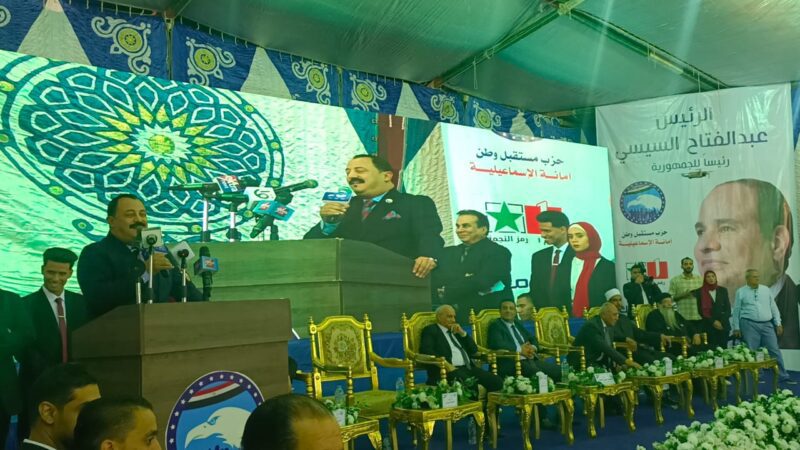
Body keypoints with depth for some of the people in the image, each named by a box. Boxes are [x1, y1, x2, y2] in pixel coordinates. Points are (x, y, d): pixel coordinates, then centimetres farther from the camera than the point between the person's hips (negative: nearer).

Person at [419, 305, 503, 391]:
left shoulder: (456, 331, 27)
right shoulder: (430, 330, 8)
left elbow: (474, 350, 21)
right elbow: (426, 350, -10)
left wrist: (462, 333, 7)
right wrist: (445, 364, -21)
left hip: (468, 368, 7)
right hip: (449, 369, -7)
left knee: (497, 381, -18)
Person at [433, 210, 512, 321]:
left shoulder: (497, 252, -4)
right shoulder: (448, 253, 15)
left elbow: (482, 282, -16)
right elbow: (436, 280, 1)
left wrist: (447, 292, -6)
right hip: (454, 317, 5)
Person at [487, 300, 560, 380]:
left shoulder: (518, 323, 25)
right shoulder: (495, 325, 4)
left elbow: (533, 339, 24)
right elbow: (497, 344, -13)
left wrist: (533, 348, 1)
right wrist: (519, 349, -13)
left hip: (531, 359, 7)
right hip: (511, 362, -7)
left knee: (557, 370, -16)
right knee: (536, 373, -36)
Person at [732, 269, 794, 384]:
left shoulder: (766, 290, 10)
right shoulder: (741, 292, 1)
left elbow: (773, 307, 12)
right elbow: (736, 311, 2)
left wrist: (778, 323, 6)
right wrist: (736, 328, 0)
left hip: (767, 325, 3)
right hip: (749, 325, -3)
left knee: (775, 350, 3)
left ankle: (783, 376, 11)